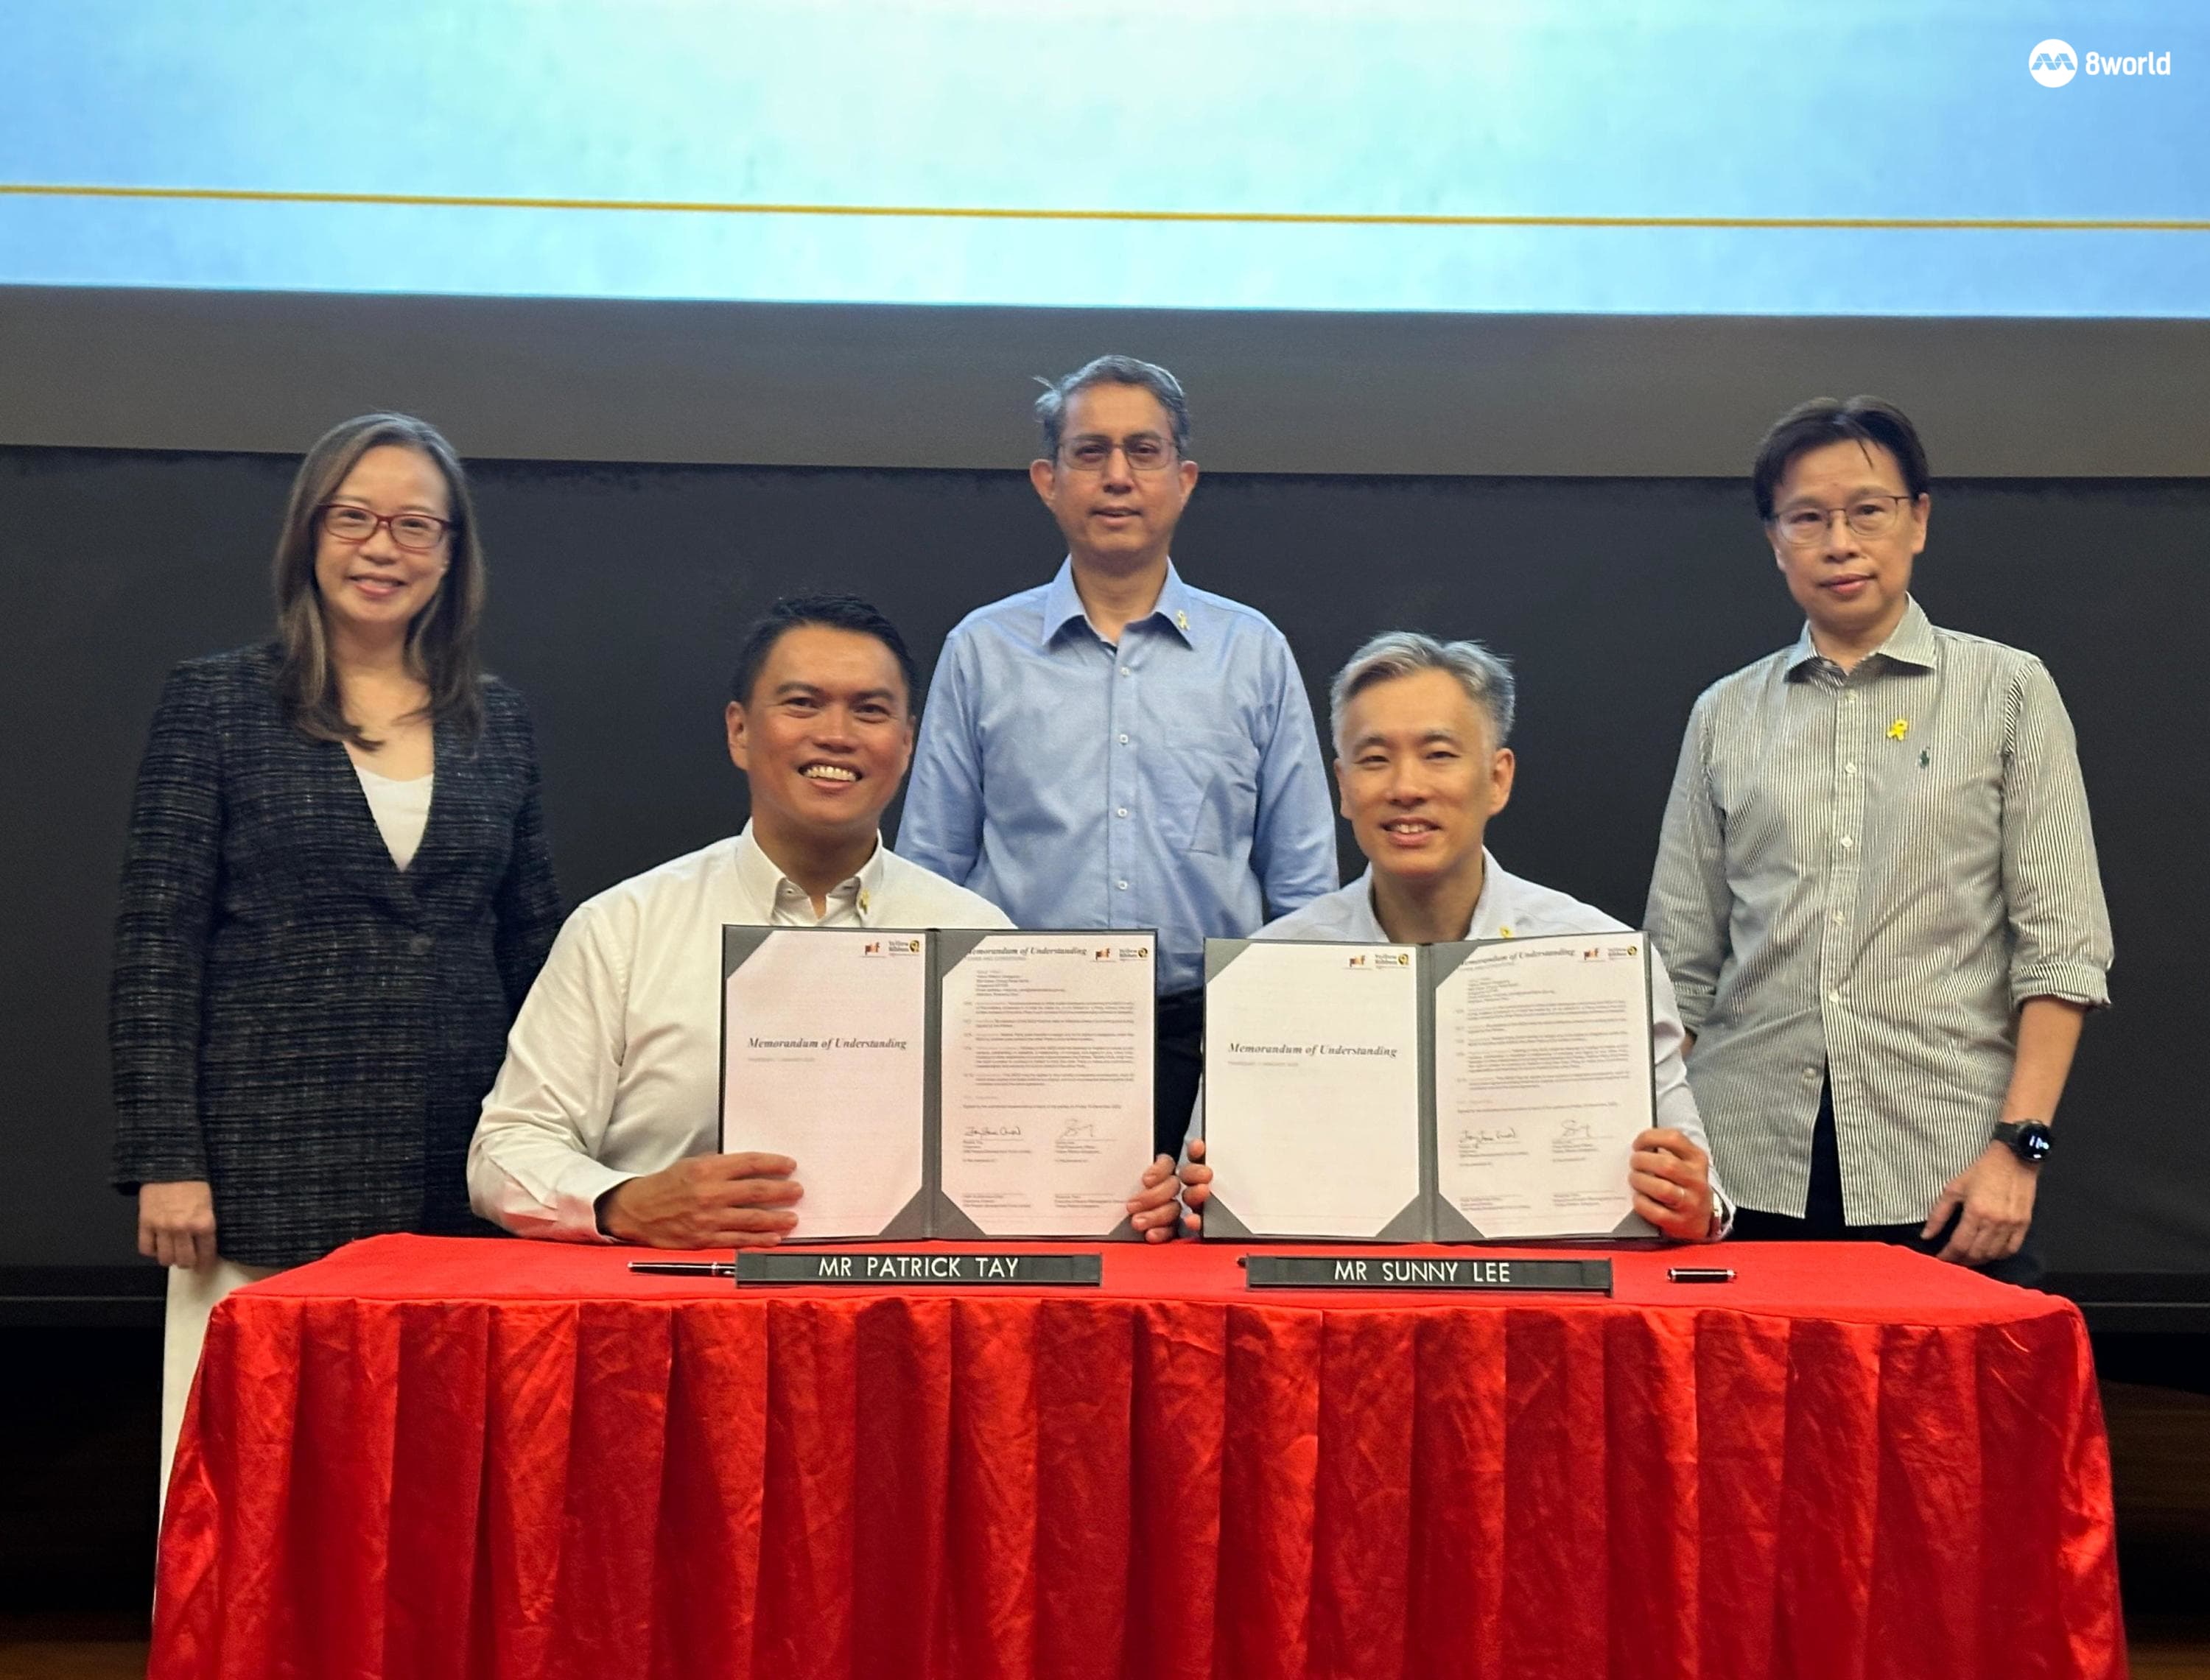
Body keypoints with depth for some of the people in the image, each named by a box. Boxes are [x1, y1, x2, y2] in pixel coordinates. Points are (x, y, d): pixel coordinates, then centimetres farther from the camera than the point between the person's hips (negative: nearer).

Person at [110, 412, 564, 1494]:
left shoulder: (496, 722, 11)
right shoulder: (216, 703, 2)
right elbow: (155, 949, -1)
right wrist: (165, 1161, -8)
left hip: (461, 1179, 3)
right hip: (272, 1177, -2)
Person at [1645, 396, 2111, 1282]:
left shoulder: (2008, 690, 6)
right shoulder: (1725, 714, 11)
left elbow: (2063, 944, 0)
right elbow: (1682, 966, 11)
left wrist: (2018, 1145, -10)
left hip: (1946, 1176, -2)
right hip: (1753, 1173, 2)